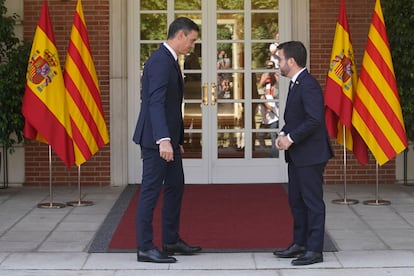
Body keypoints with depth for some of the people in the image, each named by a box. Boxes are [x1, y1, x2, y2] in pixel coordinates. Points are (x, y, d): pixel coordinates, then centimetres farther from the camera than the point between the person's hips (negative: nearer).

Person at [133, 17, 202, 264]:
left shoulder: (170, 61, 15)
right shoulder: (160, 62, -17)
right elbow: (156, 103, -27)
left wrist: (177, 139, 22)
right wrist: (163, 140, -35)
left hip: (168, 138, 10)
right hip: (156, 139, -10)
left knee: (175, 187, 16)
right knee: (151, 190, -4)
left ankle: (171, 240, 27)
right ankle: (145, 248, 4)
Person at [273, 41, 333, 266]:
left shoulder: (308, 85, -18)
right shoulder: (296, 84, 14)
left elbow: (314, 120, -25)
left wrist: (290, 138, -19)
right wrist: (283, 134, 3)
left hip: (310, 154, -10)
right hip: (297, 154, 10)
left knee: (312, 201, -3)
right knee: (296, 199, 16)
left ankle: (314, 250, 3)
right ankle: (300, 243, 27)